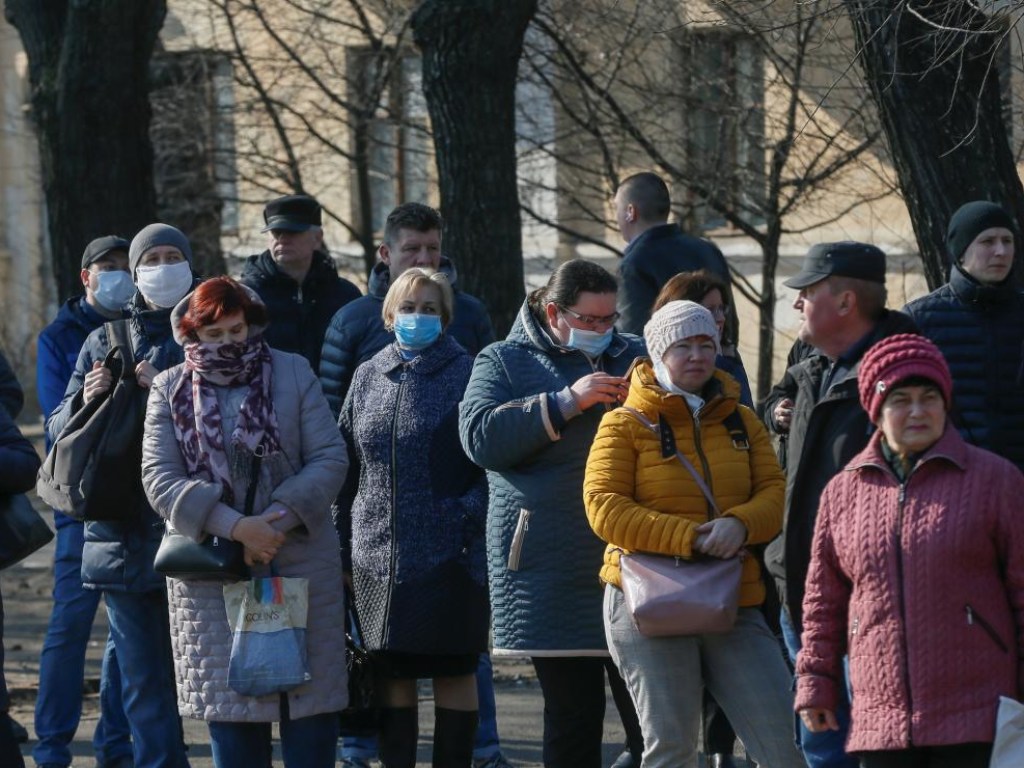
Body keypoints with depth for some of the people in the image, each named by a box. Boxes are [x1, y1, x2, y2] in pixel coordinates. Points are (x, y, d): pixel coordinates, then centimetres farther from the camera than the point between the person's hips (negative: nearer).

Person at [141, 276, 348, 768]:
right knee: (229, 700, 2)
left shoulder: (293, 373, 5)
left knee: (312, 695, 1)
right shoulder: (170, 390, 5)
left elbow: (330, 459, -1)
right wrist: (235, 526, -18)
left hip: (300, 558, 0)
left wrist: (279, 520, -15)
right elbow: (160, 480, -5)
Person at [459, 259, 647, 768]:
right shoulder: (504, 361, 8)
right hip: (553, 572, -2)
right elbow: (480, 435, -9)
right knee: (572, 715, 3)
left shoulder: (633, 356, 16)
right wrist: (566, 402, -14)